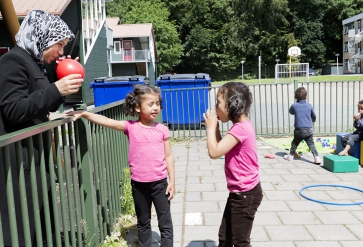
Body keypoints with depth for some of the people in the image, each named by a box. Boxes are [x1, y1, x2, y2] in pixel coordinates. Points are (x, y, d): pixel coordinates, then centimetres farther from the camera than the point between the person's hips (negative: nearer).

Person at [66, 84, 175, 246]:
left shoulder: (162, 130, -3)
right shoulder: (131, 127, -5)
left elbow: (168, 157, 1)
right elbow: (105, 121, -12)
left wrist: (172, 181, 0)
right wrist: (83, 113, -23)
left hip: (159, 182, 0)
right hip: (138, 184, 1)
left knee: (165, 223, 8)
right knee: (143, 222, 19)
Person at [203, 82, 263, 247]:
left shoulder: (240, 128, -24)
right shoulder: (241, 126, 8)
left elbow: (214, 152, -27)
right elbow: (221, 148, 15)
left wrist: (211, 126, -14)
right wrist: (215, 127, 4)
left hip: (246, 194, -10)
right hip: (239, 192, 10)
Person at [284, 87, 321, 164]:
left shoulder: (294, 105, -3)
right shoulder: (309, 105, 5)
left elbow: (291, 112, 20)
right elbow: (314, 116, 21)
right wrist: (313, 121, 42)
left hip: (299, 129, -1)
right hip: (309, 129, 1)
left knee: (295, 143, 16)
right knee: (311, 144, 4)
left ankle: (291, 155, 25)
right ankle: (316, 157, -6)